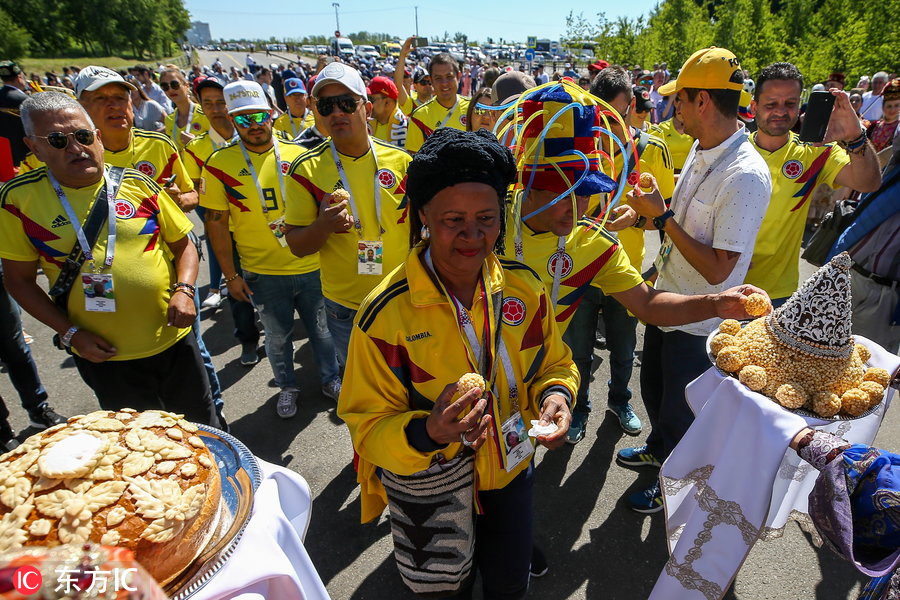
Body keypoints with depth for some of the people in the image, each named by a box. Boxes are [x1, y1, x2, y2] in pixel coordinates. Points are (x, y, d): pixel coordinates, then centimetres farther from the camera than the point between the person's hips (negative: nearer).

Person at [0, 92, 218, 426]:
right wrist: (70, 332, -8)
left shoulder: (137, 183, -3)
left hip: (173, 339, 1)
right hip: (103, 354, 0)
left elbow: (183, 245, 5)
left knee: (202, 427, 18)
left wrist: (184, 290, -13)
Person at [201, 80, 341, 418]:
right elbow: (216, 223, -3)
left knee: (321, 328, 16)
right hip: (262, 273, -1)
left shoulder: (297, 155, -1)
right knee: (278, 336, 15)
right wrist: (231, 275, -3)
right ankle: (287, 387, 39)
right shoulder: (220, 164, -6)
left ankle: (330, 379, 40)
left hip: (311, 266, 1)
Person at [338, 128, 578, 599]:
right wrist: (426, 433, -40)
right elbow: (368, 426, -20)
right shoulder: (385, 315, -26)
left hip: (510, 474, 4)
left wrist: (556, 393, -20)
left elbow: (554, 363, 2)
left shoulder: (524, 287, -13)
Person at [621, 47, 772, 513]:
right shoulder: (700, 150, 0)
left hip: (699, 322, -8)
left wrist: (662, 217, -24)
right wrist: (651, 210, -2)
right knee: (653, 387, 27)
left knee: (681, 411, 14)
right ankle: (658, 448, 56)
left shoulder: (746, 176, -28)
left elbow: (718, 270, -29)